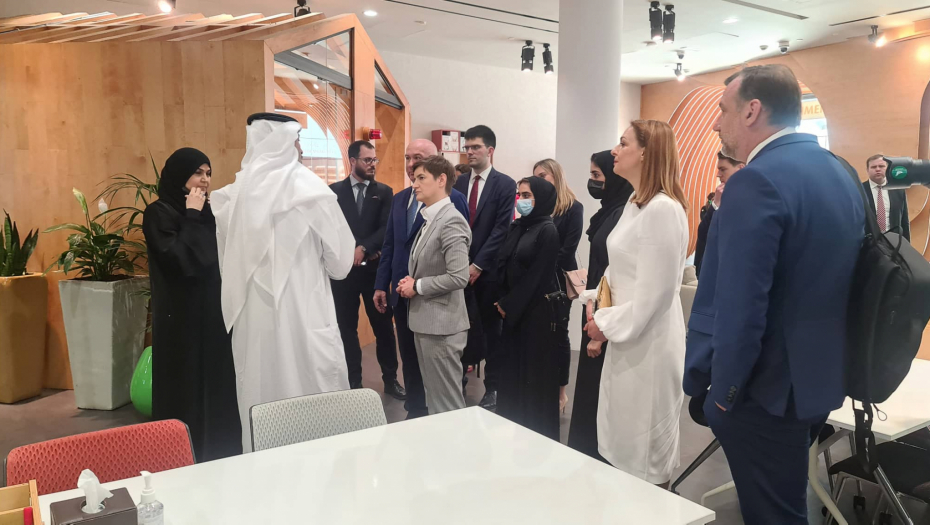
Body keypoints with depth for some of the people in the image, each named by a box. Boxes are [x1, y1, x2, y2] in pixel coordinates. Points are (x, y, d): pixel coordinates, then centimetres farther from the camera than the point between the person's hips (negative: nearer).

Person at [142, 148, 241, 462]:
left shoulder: (206, 211, 12)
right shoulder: (158, 213, -7)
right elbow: (179, 259, -21)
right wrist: (192, 218, -16)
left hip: (212, 311, 7)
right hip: (181, 317, -6)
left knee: (216, 384, 9)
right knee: (186, 390, 0)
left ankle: (218, 454, 20)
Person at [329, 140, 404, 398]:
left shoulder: (384, 191, 5)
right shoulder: (334, 190, 3)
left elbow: (387, 229, -5)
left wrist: (364, 248, -17)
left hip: (375, 268, 1)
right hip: (344, 267, 0)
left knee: (383, 325, 7)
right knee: (347, 327, 7)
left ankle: (390, 379, 20)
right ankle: (353, 382, 19)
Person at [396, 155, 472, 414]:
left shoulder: (451, 221, -18)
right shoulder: (430, 220, 12)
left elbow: (458, 277, -25)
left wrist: (417, 286, -15)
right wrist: (410, 282, 2)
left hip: (441, 325, -10)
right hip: (424, 322, 10)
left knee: (447, 406, 2)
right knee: (433, 399, 20)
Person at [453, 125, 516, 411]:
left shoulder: (505, 184, -3)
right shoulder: (459, 183, 10)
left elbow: (501, 229, -10)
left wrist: (478, 265, -14)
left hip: (488, 269, -3)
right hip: (459, 266, 3)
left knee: (491, 327, 7)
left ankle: (492, 386, 19)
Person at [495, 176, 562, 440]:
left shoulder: (548, 231, -12)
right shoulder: (517, 227, 10)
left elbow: (537, 276, -15)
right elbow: (502, 265, 8)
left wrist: (509, 304, -11)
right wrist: (503, 302, -5)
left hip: (537, 309, -7)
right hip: (514, 308, 7)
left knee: (535, 371, 2)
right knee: (512, 368, 11)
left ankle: (538, 431, 15)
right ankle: (514, 425, 24)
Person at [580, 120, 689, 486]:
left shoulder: (663, 209, -21)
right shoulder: (635, 204, 10)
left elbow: (654, 293, -23)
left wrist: (607, 325, -13)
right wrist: (595, 301, 4)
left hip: (648, 342, -9)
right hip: (625, 336, 9)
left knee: (644, 453, 8)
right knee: (623, 444, 20)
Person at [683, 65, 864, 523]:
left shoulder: (758, 181, -22)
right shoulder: (839, 172, 8)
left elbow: (739, 308, -27)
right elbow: (827, 276, 14)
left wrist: (723, 392, -14)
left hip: (768, 388, -9)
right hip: (820, 377, 9)